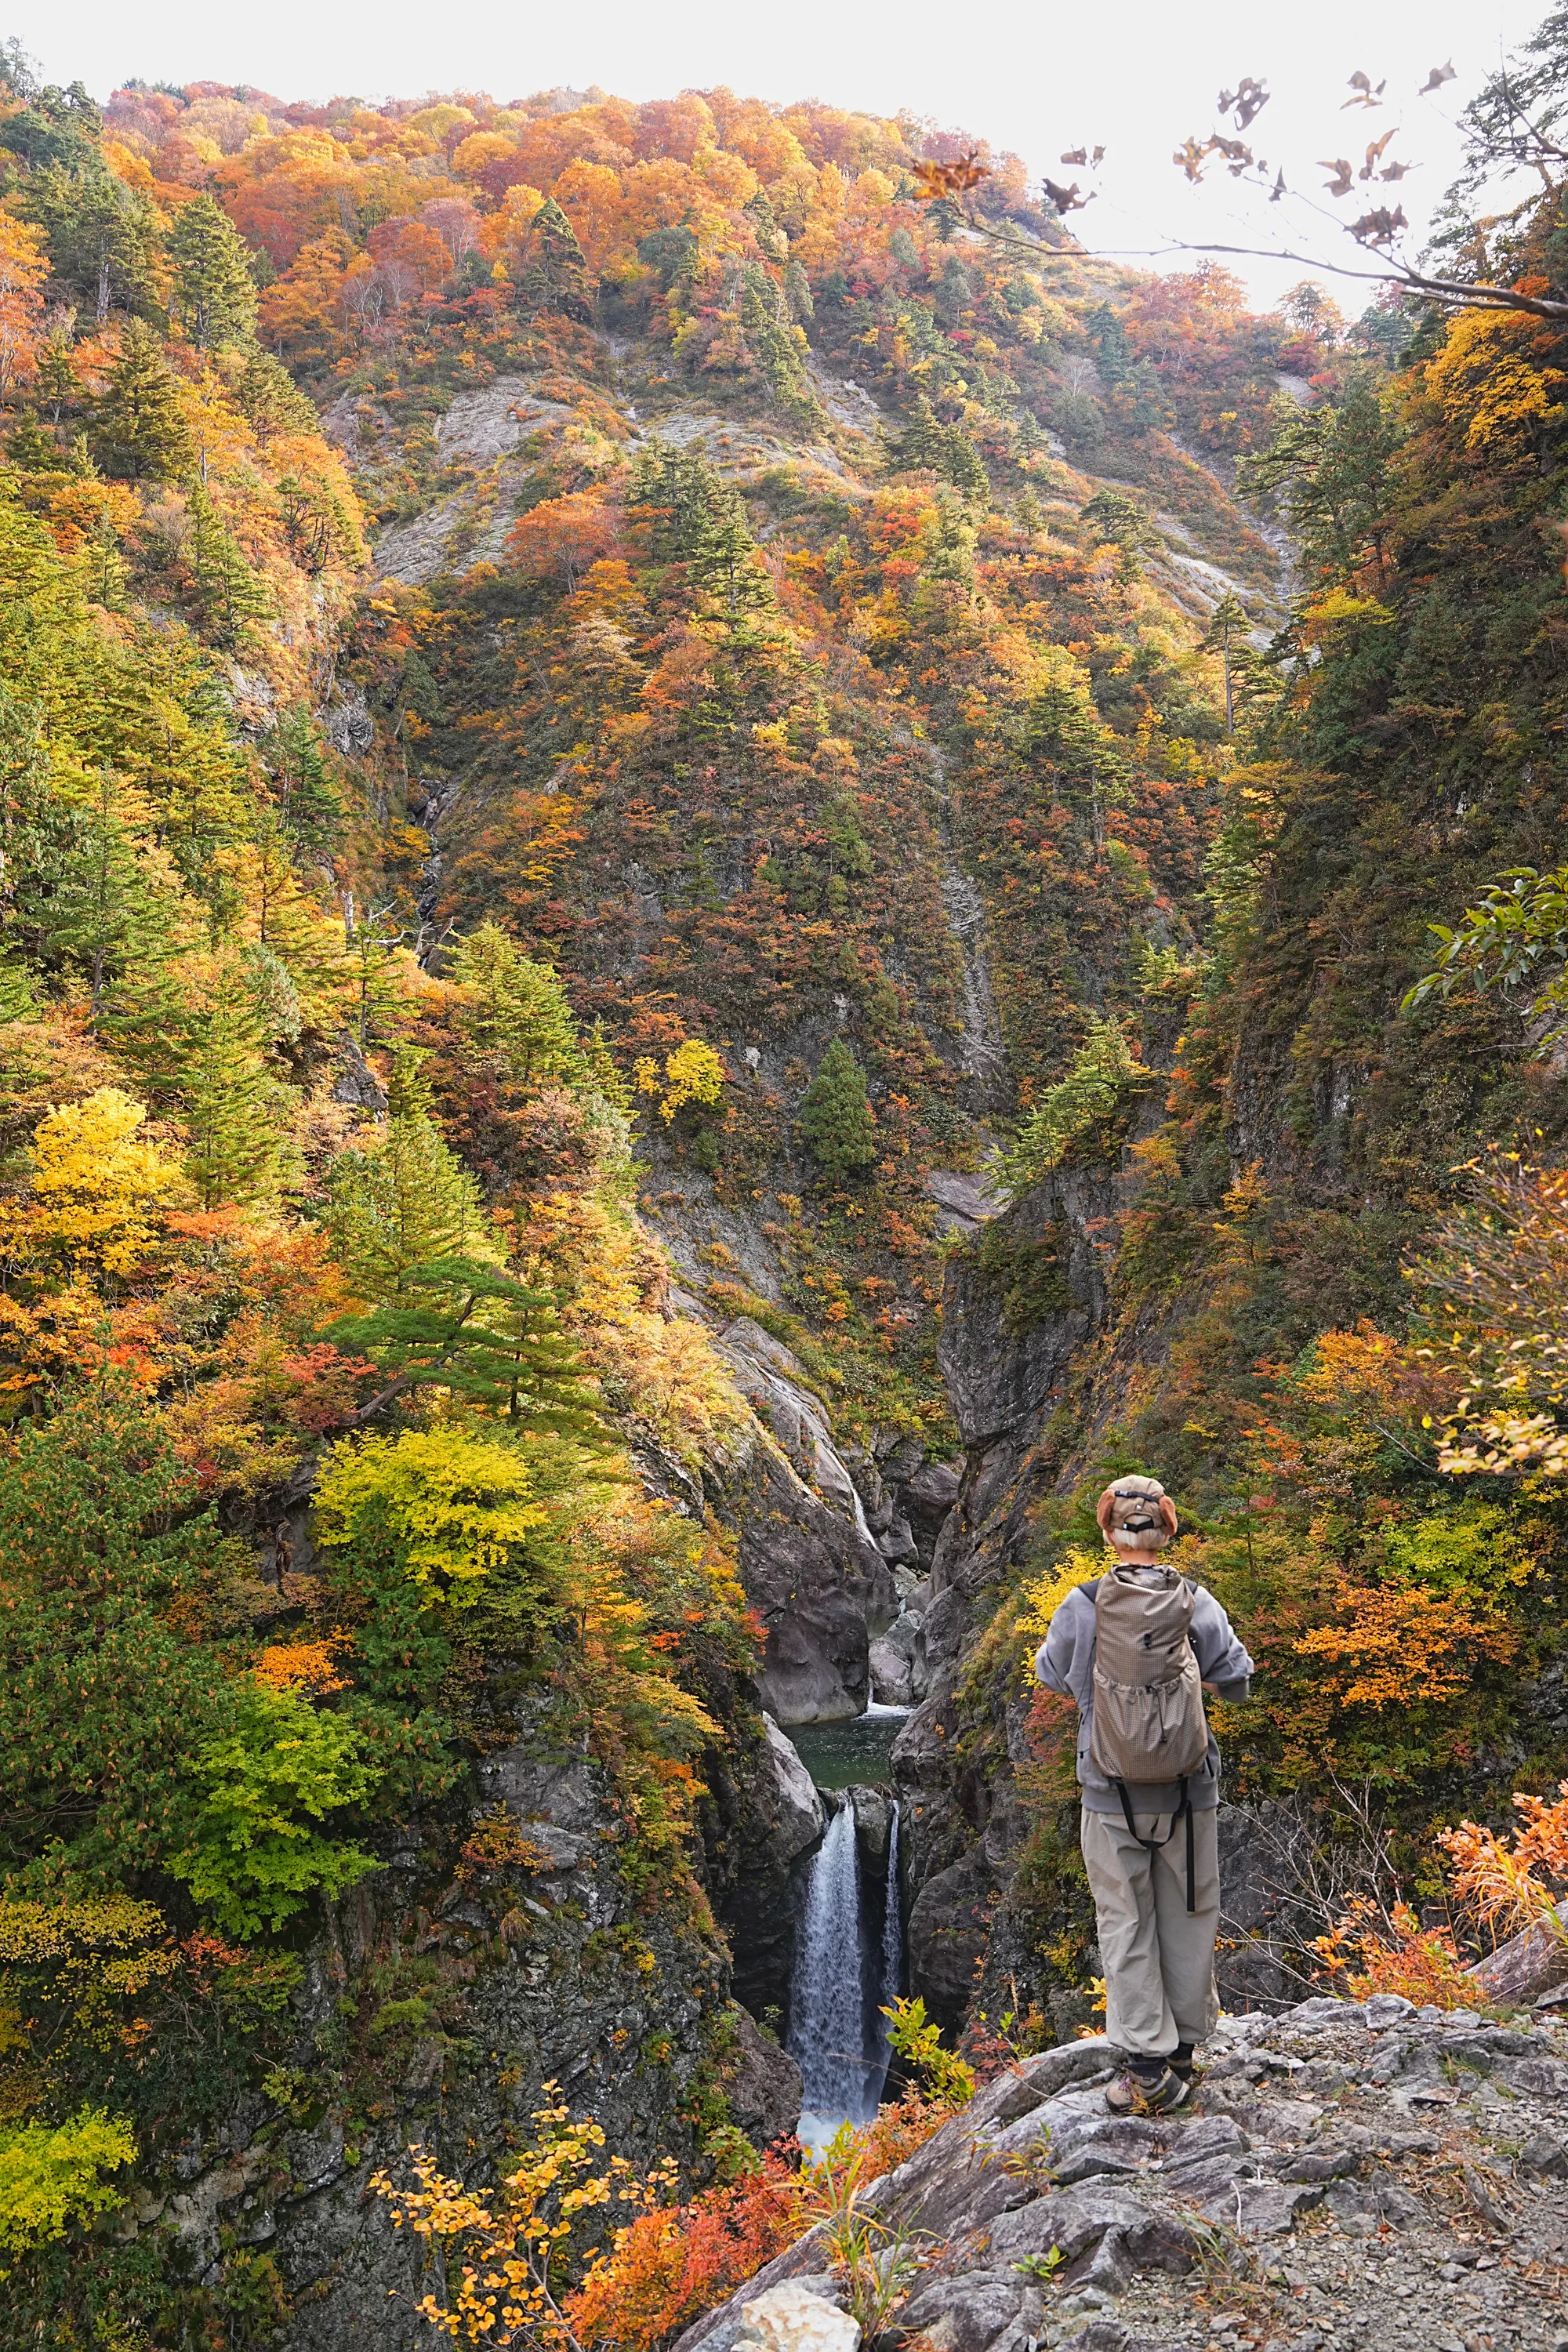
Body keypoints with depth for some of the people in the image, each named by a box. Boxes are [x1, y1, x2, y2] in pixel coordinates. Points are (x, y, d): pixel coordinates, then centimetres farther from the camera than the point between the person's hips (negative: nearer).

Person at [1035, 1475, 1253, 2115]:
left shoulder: (1082, 1606, -12)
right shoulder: (1197, 1604, -10)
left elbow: (1051, 1674, 5)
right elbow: (1238, 1681, 2)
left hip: (1111, 1797, -1)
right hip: (1189, 1792, 1)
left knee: (1125, 1925, 9)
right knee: (1187, 1919, 16)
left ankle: (1147, 2065, 8)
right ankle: (1183, 2046, 26)